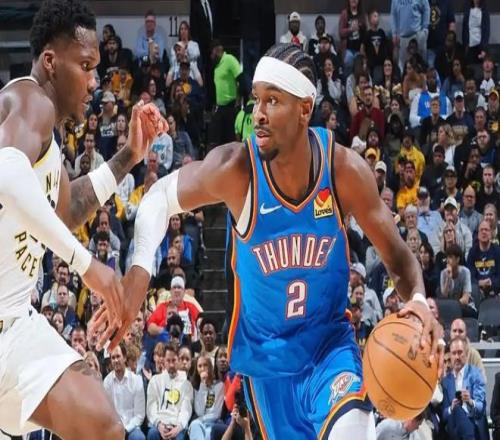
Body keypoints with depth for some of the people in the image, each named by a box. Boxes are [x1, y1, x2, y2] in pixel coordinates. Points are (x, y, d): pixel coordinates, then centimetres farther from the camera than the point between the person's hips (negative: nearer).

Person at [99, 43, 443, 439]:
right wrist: (139, 271, -21)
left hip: (330, 343, -1)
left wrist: (418, 300, -30)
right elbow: (160, 198, -4)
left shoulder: (344, 169, -18)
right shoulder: (236, 169, -20)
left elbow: (398, 256, -8)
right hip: (267, 355, 1)